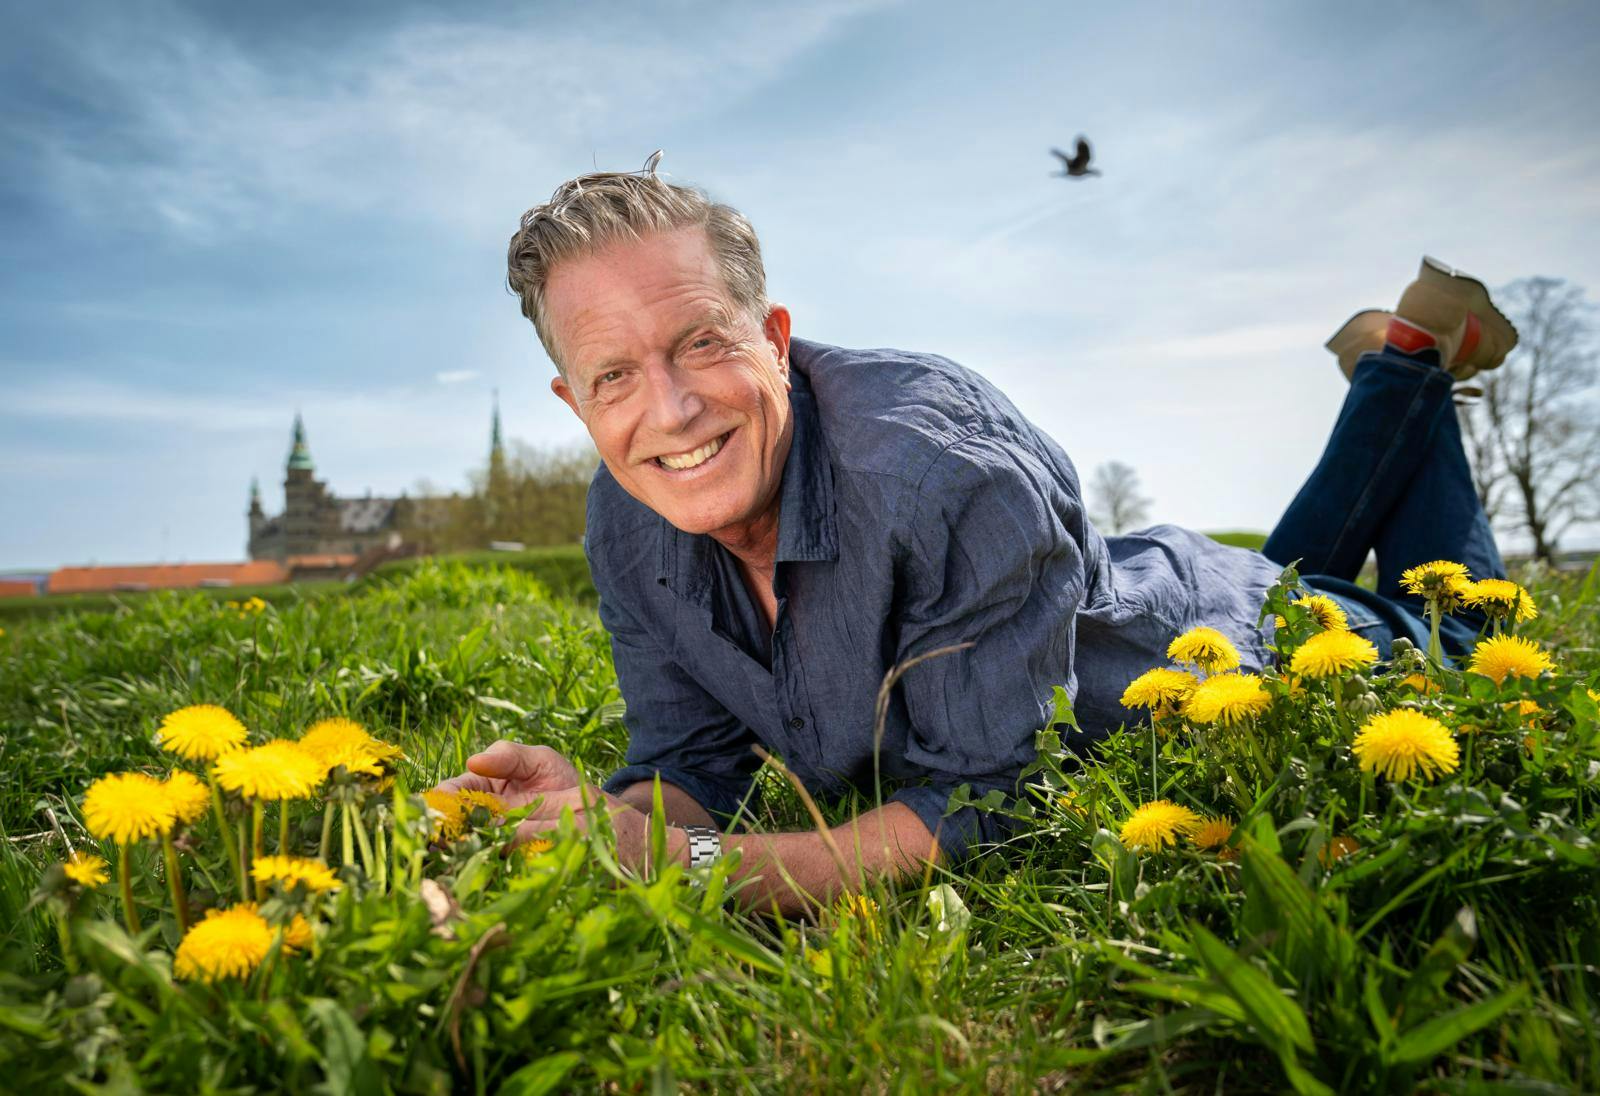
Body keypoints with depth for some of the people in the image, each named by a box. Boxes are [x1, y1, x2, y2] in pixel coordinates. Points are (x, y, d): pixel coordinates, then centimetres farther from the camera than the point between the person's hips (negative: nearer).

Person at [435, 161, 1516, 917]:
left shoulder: (939, 459, -45)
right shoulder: (628, 525, -23)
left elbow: (986, 800, -41)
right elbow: (697, 759, -16)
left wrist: (699, 867, -48)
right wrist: (612, 817, -39)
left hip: (1229, 645, -5)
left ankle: (1416, 357, 41)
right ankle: (1381, 380, 49)